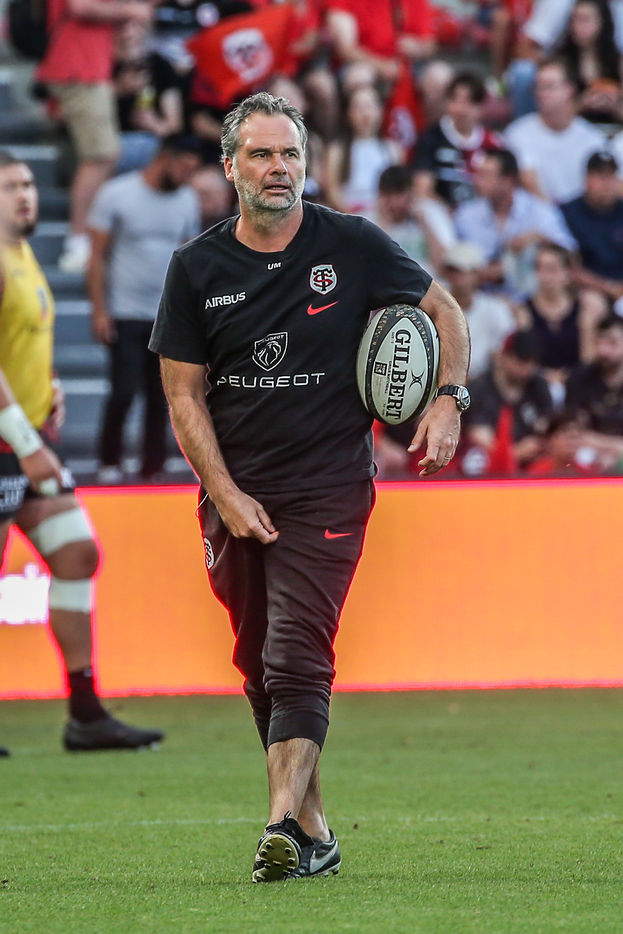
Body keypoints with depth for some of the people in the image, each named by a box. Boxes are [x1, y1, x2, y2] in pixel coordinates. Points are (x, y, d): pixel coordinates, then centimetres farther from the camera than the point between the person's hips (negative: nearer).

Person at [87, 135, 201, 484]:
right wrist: (99, 310, -9)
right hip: (126, 314, -4)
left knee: (161, 397, 3)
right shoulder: (117, 194, -4)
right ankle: (110, 465, 6)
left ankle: (153, 470, 9)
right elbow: (97, 256, -3)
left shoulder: (188, 200, 8)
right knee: (124, 391, -10)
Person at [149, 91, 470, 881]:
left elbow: (443, 310, 10)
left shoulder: (352, 246, -2)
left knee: (297, 658, -16)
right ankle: (315, 832, 16)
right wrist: (226, 495, -6)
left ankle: (283, 828, -25)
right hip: (233, 495, 3)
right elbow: (185, 394, 3)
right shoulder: (196, 268, 1)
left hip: (327, 489, -3)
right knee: (260, 668, 7)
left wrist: (448, 402, -5)